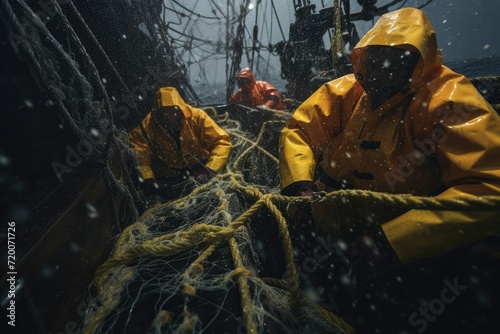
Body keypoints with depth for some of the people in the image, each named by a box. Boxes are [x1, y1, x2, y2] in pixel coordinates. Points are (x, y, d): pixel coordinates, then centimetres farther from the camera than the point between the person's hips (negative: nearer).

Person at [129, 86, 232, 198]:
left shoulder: (197, 117, -17)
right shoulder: (147, 125, -13)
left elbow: (221, 142, -18)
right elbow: (140, 153, -12)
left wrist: (209, 170, -29)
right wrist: (147, 178, -28)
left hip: (200, 171, 0)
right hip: (169, 180, 1)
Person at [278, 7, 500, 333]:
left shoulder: (449, 100, -14)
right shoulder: (345, 91, 0)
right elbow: (298, 130, 1)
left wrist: (392, 238, -30)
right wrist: (299, 183, -17)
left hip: (402, 244, -4)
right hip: (330, 217, 5)